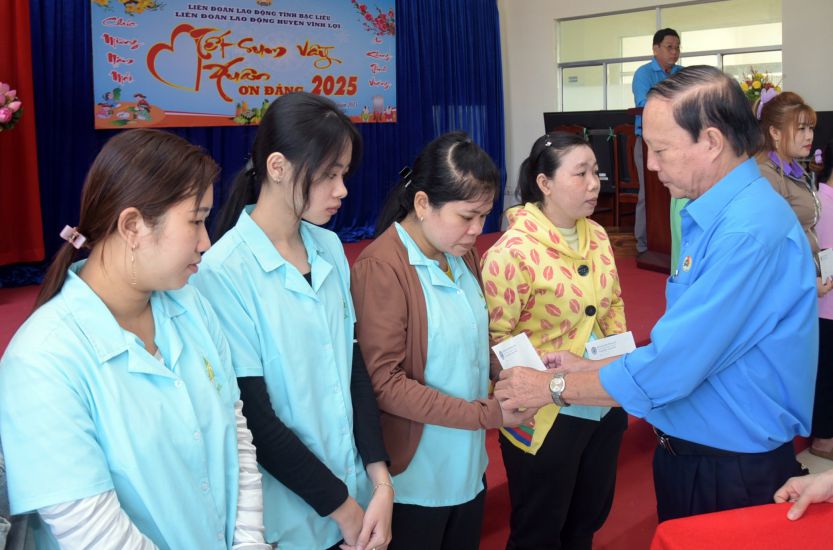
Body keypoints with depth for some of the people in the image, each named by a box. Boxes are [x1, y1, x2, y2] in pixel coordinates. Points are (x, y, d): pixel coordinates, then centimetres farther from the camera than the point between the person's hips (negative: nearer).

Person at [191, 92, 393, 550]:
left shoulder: (329, 249, -1)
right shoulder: (225, 270, -18)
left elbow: (354, 366, 2)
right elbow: (253, 416, -16)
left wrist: (380, 482, -5)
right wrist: (341, 506, -10)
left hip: (356, 494, 5)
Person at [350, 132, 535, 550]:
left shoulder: (462, 253, 4)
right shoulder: (381, 268, -21)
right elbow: (382, 383, -22)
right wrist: (486, 415, -21)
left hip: (469, 466, 7)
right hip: (415, 479, -7)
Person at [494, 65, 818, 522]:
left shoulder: (752, 231, -27)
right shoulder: (712, 217, 5)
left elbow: (669, 369, -27)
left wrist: (552, 387, -15)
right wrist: (590, 367, 4)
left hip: (735, 477, -8)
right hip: (685, 453, 8)